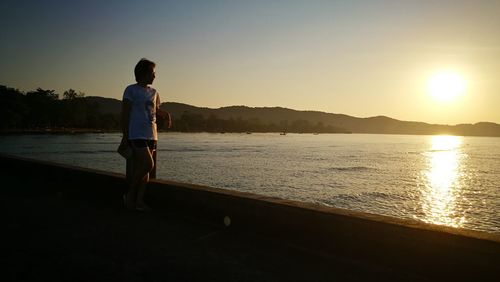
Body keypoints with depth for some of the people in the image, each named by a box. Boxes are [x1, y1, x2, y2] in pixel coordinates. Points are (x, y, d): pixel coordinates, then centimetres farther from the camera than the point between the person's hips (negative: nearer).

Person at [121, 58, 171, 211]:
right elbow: (125, 114, -5)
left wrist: (166, 115, 5)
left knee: (144, 167, 6)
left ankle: (139, 200, 14)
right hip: (137, 134, -6)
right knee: (148, 164, -15)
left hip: (151, 135, 7)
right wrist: (125, 136, -10)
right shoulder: (131, 90, -3)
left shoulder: (154, 92, 15)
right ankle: (130, 194, 3)